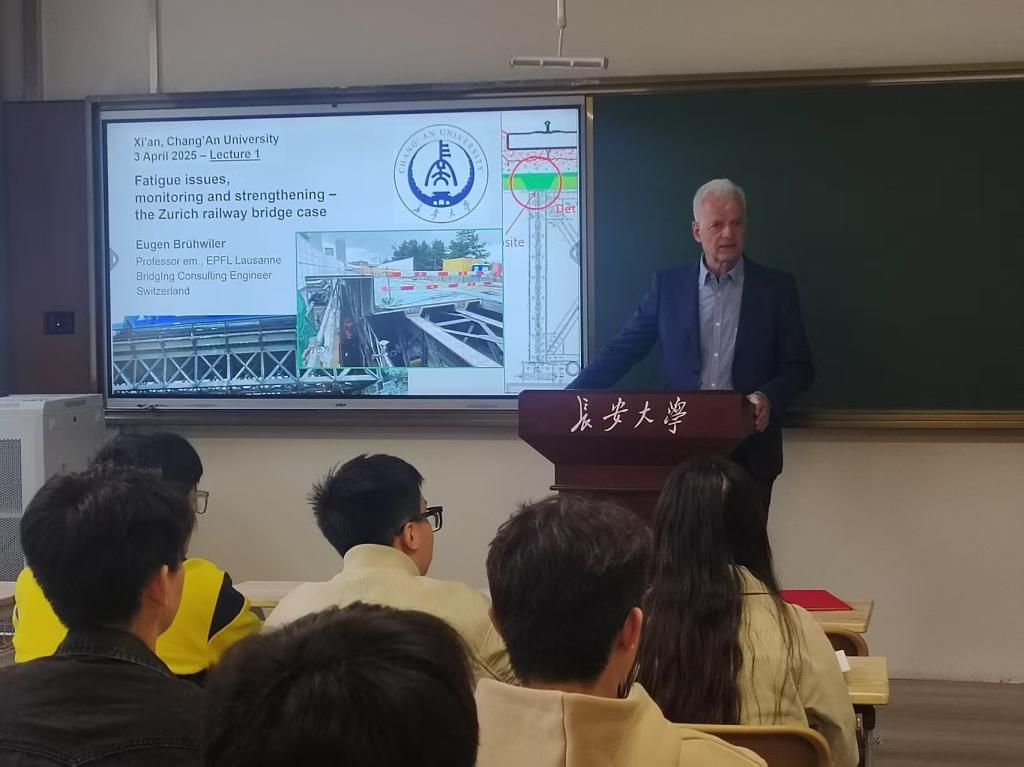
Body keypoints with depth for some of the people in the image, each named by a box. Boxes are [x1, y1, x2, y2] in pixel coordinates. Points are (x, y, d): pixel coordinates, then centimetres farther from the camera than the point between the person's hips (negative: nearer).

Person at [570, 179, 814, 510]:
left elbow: (799, 367, 3)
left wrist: (768, 398, -18)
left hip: (749, 448, 0)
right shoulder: (667, 284, 5)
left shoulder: (776, 287, 2)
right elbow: (625, 348, 4)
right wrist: (570, 397, -6)